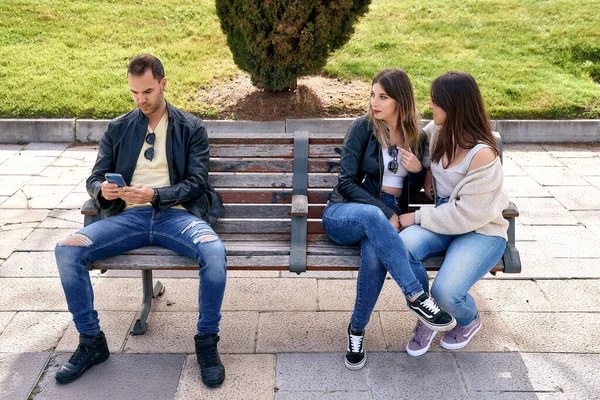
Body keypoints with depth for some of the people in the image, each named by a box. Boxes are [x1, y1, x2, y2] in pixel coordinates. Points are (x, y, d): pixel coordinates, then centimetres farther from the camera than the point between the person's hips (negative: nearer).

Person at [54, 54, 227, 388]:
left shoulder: (191, 128, 9)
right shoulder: (118, 128, 17)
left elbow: (196, 183, 0)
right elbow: (95, 177, 15)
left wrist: (155, 194, -18)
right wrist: (102, 190, -11)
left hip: (175, 213, -2)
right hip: (129, 215, 3)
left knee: (214, 251, -34)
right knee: (67, 250, -21)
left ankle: (207, 342, -12)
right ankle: (92, 342, -3)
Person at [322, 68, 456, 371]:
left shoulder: (415, 135, 9)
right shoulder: (363, 127, -1)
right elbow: (346, 183, -7)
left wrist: (418, 169, -5)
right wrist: (385, 213, -17)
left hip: (388, 217, 2)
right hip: (343, 213, -2)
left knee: (375, 253, -36)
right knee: (372, 216, -40)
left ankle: (356, 331, -21)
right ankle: (416, 297, -39)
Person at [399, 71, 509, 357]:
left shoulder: (482, 154, -23)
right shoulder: (438, 132, -1)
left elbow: (468, 214, -22)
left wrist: (418, 217, -16)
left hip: (481, 230, -6)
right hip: (444, 218, 6)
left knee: (445, 291, -27)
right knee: (403, 246, -27)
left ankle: (469, 320, 14)